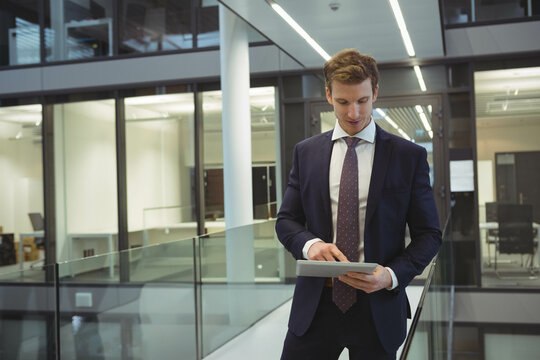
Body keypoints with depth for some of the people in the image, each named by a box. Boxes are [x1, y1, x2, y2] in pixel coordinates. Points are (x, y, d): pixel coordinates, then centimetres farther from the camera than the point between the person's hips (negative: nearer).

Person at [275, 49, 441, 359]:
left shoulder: (410, 156, -1)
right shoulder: (305, 152, 6)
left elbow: (428, 234, 1)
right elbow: (286, 220, 7)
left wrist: (392, 275, -16)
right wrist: (310, 243, -15)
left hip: (378, 306, -1)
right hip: (315, 305, 2)